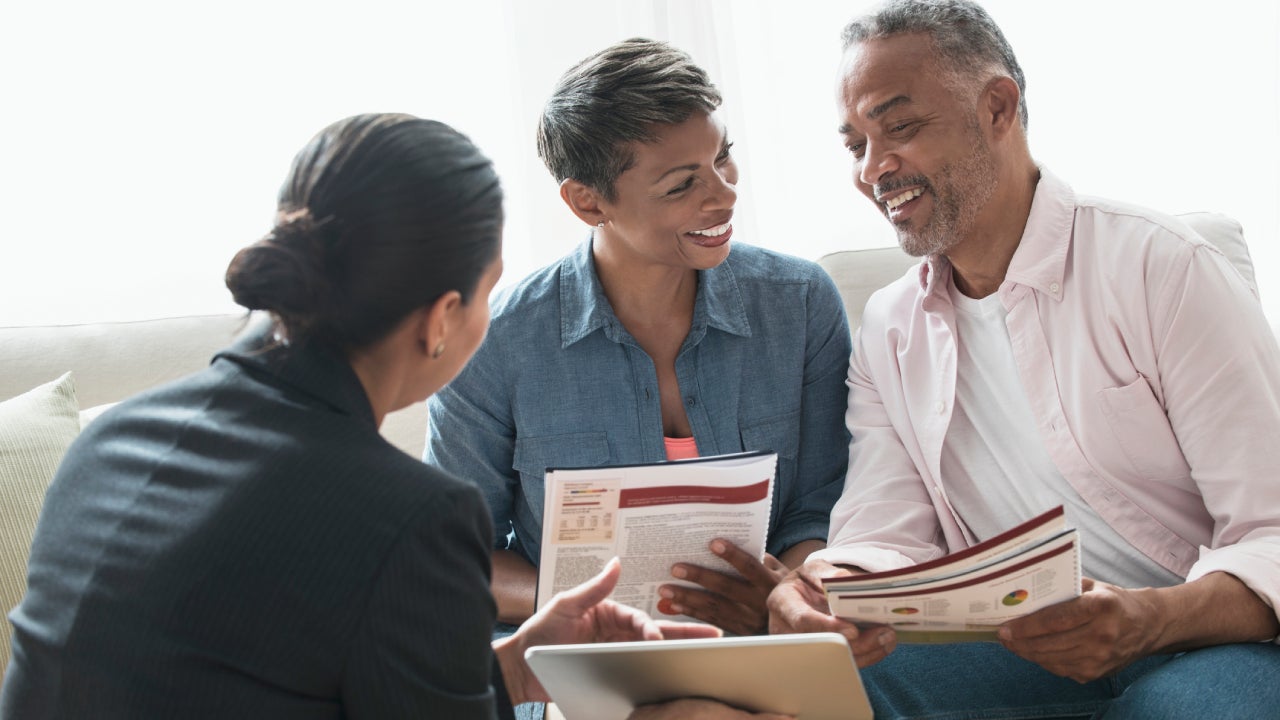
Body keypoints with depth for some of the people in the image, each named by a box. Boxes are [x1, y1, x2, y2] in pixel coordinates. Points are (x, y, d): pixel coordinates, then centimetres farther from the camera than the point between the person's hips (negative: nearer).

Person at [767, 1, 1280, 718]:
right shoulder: (889, 332, 12)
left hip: (1209, 640, -4)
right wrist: (835, 592, -24)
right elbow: (884, 538, 1)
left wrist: (1152, 619, -34)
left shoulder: (1161, 268, -8)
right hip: (1019, 650, 4)